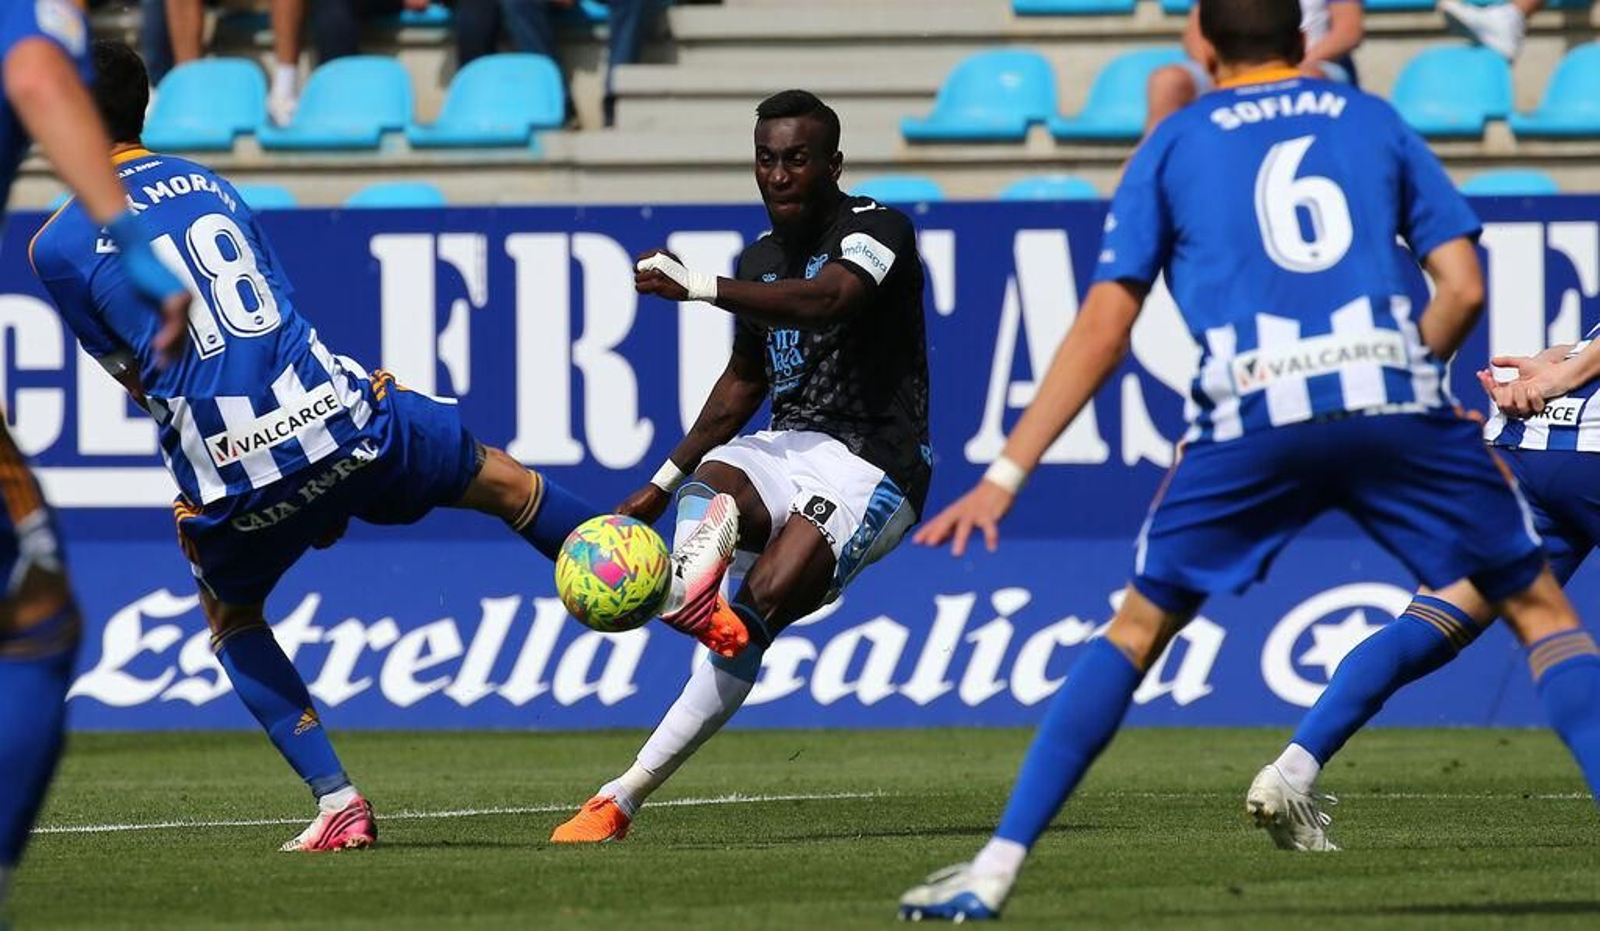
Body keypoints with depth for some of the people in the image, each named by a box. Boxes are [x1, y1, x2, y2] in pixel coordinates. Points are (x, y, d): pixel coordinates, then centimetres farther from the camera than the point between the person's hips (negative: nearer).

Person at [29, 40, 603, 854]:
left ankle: (336, 802, 14)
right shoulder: (206, 183, 16)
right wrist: (326, 490, 29)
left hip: (228, 463, -2)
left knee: (228, 614, 27)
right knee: (501, 481, 24)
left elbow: (136, 377, 12)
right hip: (333, 412, 2)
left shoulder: (59, 245, 3)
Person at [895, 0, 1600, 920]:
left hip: (1252, 415, 0)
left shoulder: (1176, 142, 18)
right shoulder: (1376, 120, 20)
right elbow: (1463, 290, 11)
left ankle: (998, 867, 8)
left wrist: (1007, 475, 12)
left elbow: (1104, 330, 11)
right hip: (1393, 398, 0)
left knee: (1138, 629, 15)